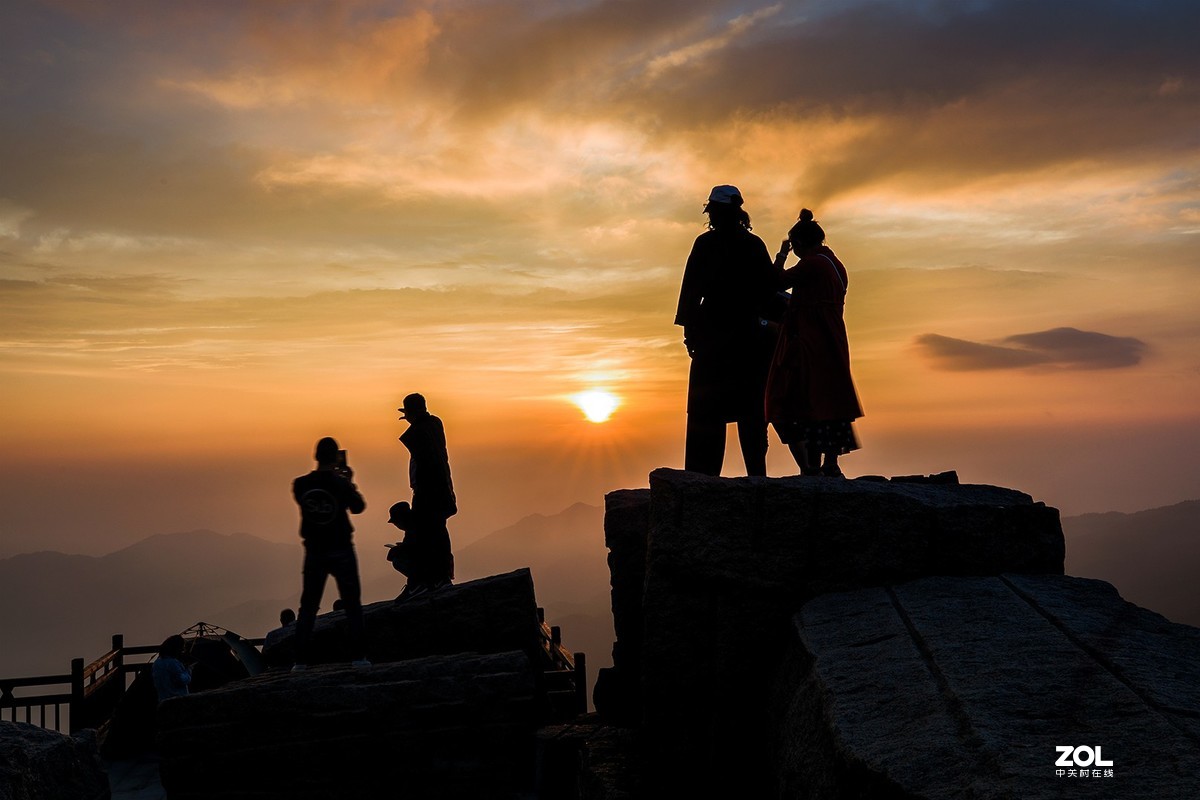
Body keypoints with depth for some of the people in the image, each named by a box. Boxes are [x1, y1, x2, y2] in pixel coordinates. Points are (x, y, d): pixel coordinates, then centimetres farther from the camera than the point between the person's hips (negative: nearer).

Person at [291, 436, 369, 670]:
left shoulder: (300, 484, -5)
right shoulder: (340, 483, -13)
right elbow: (358, 507, 1)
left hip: (314, 552, 3)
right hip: (340, 551, -2)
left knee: (308, 606, 9)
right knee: (352, 604, 7)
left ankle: (301, 659, 5)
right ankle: (358, 656, 5)